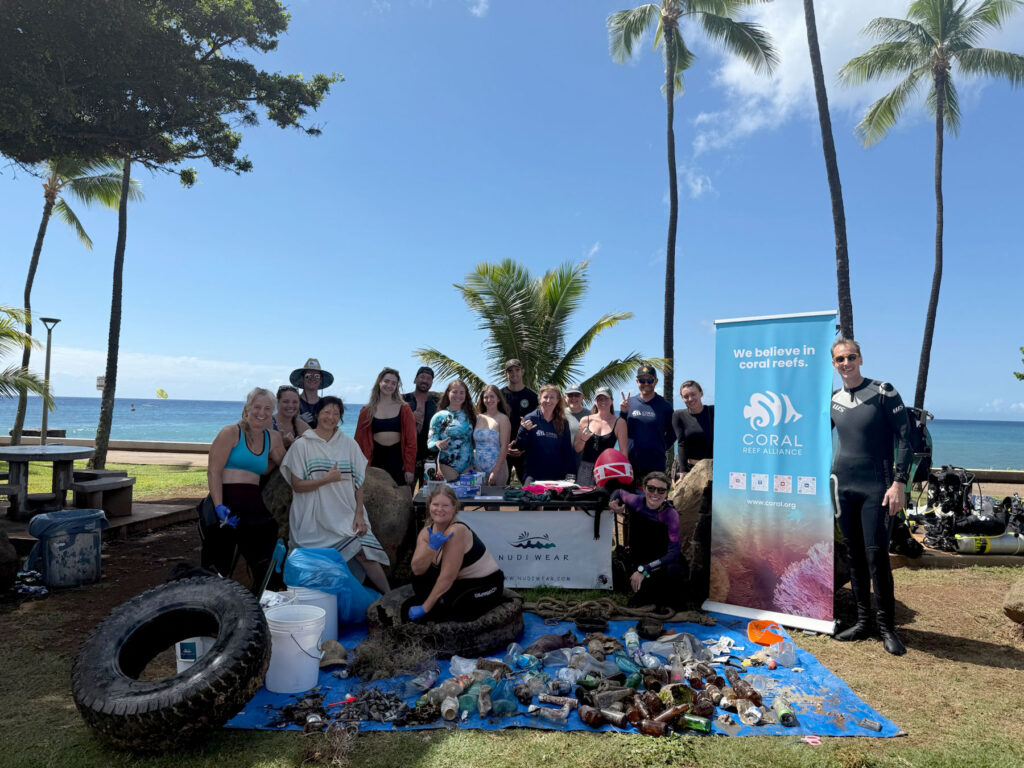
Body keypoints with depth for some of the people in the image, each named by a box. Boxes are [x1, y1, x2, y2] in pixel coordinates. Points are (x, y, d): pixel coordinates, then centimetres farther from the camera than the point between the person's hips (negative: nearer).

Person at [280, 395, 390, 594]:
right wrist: (327, 479, -14)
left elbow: (359, 482, 8)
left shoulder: (349, 444, 10)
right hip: (315, 518, -2)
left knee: (364, 551, -15)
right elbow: (297, 485, -2)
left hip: (346, 516, 2)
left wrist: (359, 513, -1)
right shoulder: (302, 445, 3)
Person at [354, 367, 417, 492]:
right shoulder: (367, 411, 6)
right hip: (377, 461, 1)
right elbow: (359, 441, 6)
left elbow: (411, 441, 1)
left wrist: (409, 468, -6)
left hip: (398, 460, -1)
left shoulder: (404, 410, 4)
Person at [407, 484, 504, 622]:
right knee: (420, 576, -10)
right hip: (461, 580, 7)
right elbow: (417, 569, -16)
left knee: (441, 609, -26)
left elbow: (447, 576, -27)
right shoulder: (426, 533, -5)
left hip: (486, 583, -7)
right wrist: (432, 547, -32)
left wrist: (424, 608, -23)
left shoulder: (456, 531, -27)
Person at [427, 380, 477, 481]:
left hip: (468, 465, 3)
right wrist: (437, 444, -25)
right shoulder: (440, 416, -1)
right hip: (448, 465, -3)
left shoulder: (469, 415, 10)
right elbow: (430, 442, -5)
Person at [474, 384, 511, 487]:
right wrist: (472, 467, 3)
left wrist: (495, 471, -15)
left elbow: (504, 447, -9)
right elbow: (473, 444, 12)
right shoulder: (478, 418, 8)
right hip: (477, 468, 4)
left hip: (496, 468, -4)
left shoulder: (502, 419, -4)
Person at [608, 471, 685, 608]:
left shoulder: (671, 514, -17)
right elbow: (619, 492, 15)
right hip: (638, 560, 1)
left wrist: (644, 569, -34)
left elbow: (674, 552, -24)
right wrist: (613, 503, -9)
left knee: (672, 570, -36)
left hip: (663, 561, -1)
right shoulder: (636, 502, -9)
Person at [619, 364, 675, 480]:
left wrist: (661, 447, 2)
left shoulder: (664, 405, 2)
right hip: (631, 462, 2)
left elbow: (672, 433, 10)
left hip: (656, 464, -1)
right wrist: (623, 412, -5)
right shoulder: (629, 402, 6)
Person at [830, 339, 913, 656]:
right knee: (854, 555, 8)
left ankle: (887, 626, 8)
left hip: (876, 486, -4)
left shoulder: (883, 392, -4)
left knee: (876, 554, -6)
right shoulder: (834, 401, 8)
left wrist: (899, 482, -13)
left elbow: (904, 438, -6)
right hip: (843, 486, 4)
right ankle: (863, 621, 19)